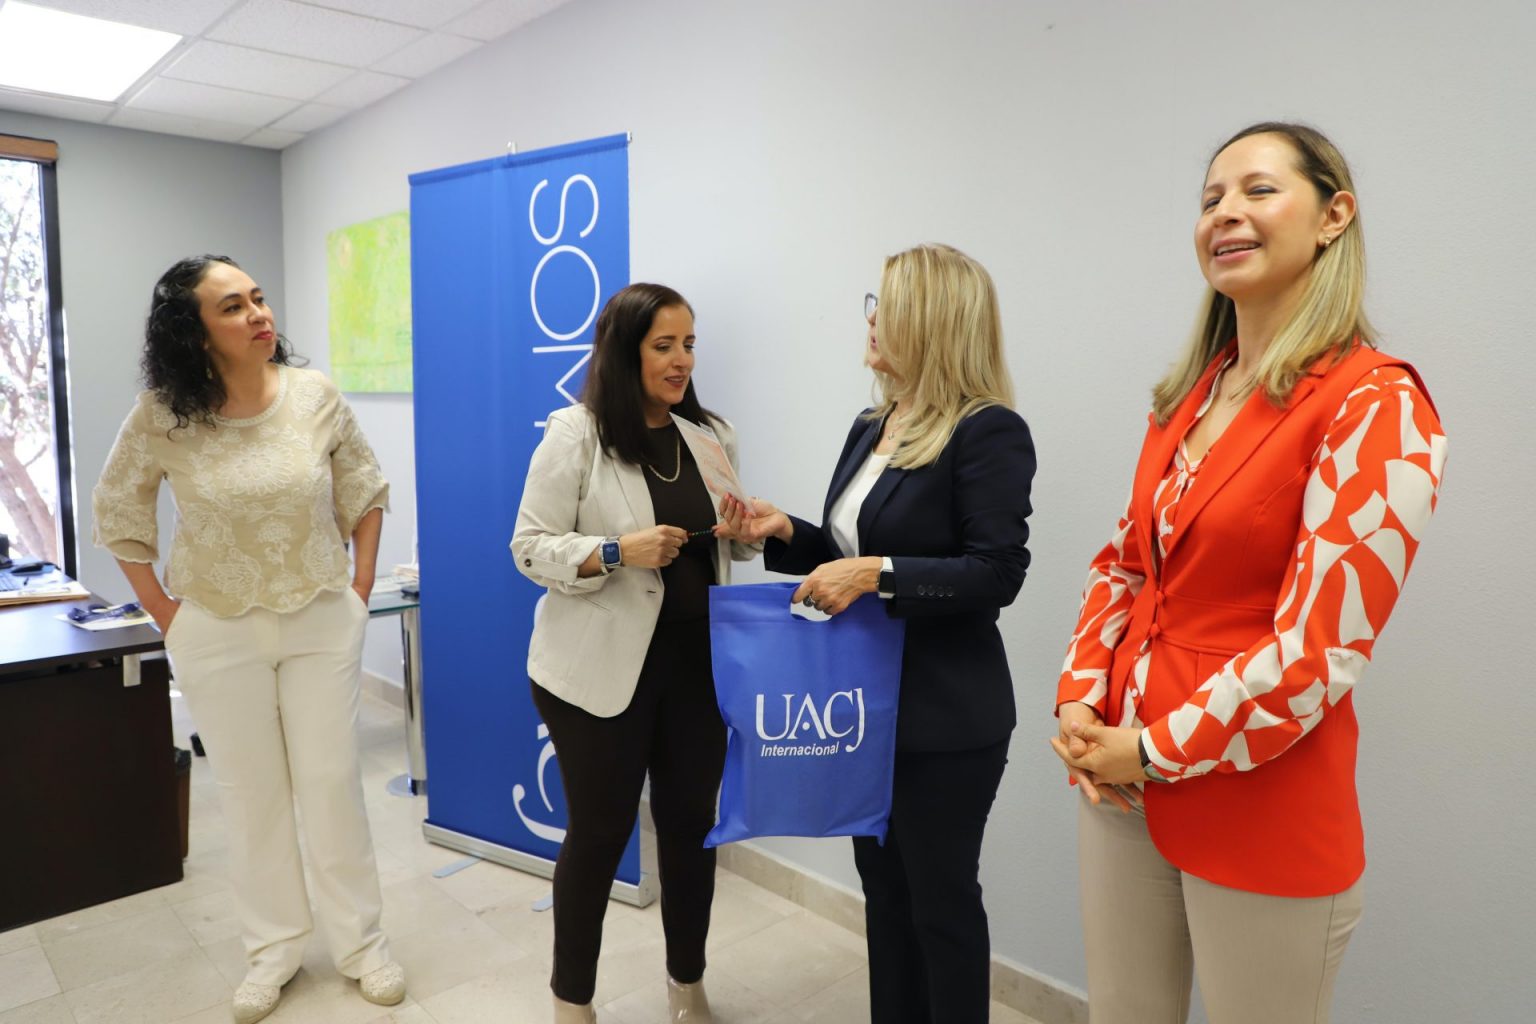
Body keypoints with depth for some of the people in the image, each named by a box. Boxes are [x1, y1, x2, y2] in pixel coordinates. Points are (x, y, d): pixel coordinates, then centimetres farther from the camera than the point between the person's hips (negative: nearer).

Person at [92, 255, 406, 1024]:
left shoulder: (314, 395, -8)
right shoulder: (161, 416, -10)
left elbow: (366, 493, 3)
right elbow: (117, 511, 4)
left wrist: (360, 590, -1)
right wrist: (161, 612, 1)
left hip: (323, 621, 0)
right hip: (217, 634, 0)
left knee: (332, 781, 8)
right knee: (250, 790, 11)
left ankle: (360, 942, 25)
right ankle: (273, 947, 30)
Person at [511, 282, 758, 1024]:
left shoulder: (712, 435, 8)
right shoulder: (574, 434, -8)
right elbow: (531, 548, -9)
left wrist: (746, 532, -6)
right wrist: (617, 552, -24)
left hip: (698, 662, 5)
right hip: (601, 667, -4)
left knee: (691, 824, 13)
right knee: (600, 830, 8)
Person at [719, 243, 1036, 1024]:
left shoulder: (989, 432, -15)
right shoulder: (872, 428, 10)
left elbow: (996, 574, -20)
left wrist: (878, 575, -27)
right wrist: (785, 534, 1)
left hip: (945, 716, -8)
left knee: (940, 896, 8)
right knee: (883, 886, 20)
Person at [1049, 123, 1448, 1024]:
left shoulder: (1376, 406, -15)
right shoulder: (1190, 393, 6)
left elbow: (1315, 650, -20)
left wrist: (1154, 749, -13)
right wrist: (1081, 703, -2)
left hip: (1261, 816, -6)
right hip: (1124, 780, 6)